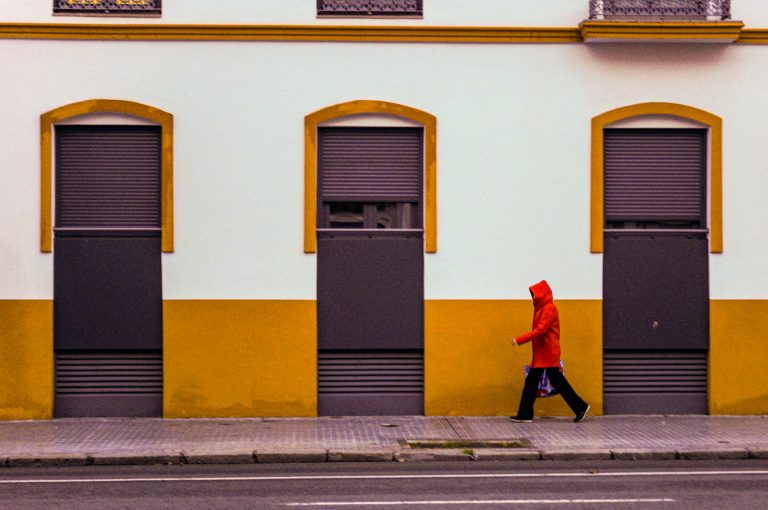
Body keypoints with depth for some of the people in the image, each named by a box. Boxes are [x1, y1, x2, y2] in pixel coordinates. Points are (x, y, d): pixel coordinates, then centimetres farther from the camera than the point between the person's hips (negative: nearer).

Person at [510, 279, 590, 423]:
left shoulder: (549, 309, -14)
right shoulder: (541, 308, 14)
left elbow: (540, 330, -22)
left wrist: (519, 340, -23)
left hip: (548, 353, -10)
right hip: (540, 354, 10)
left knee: (557, 381, -4)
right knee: (531, 382, 7)